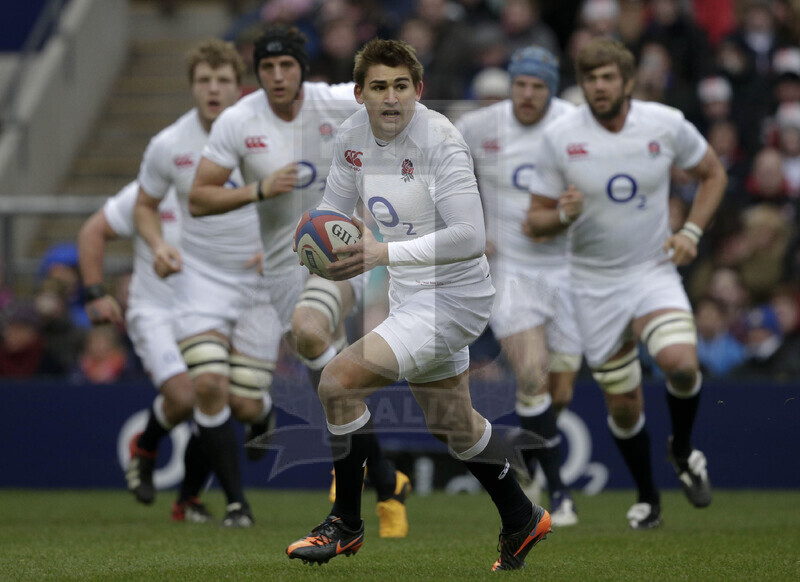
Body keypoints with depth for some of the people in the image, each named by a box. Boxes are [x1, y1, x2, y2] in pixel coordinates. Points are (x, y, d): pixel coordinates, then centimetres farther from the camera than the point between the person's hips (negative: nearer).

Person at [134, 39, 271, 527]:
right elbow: (146, 204, 11)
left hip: (258, 281, 0)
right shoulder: (168, 146, -7)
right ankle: (236, 500, -7)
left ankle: (265, 415, 38)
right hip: (200, 279, 0)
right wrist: (159, 246, -9)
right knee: (209, 383, -21)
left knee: (245, 404, -3)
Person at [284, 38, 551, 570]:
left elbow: (471, 238, -30)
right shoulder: (354, 136, -2)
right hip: (411, 295, 8)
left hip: (453, 297, -8)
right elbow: (335, 208, 13)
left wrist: (386, 252, -35)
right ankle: (522, 521, 44)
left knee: (339, 382, -18)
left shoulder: (439, 141, -24)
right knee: (453, 424, 22)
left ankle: (345, 525, -3)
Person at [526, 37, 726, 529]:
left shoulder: (666, 124, -8)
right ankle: (647, 497, 29)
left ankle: (684, 450, 5)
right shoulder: (560, 137, -9)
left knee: (681, 363, -26)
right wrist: (564, 215, -25)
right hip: (595, 282, 1)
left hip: (654, 272, 0)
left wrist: (692, 232, -3)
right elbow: (536, 222, -2)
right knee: (623, 405, 4)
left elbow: (713, 174, 10)